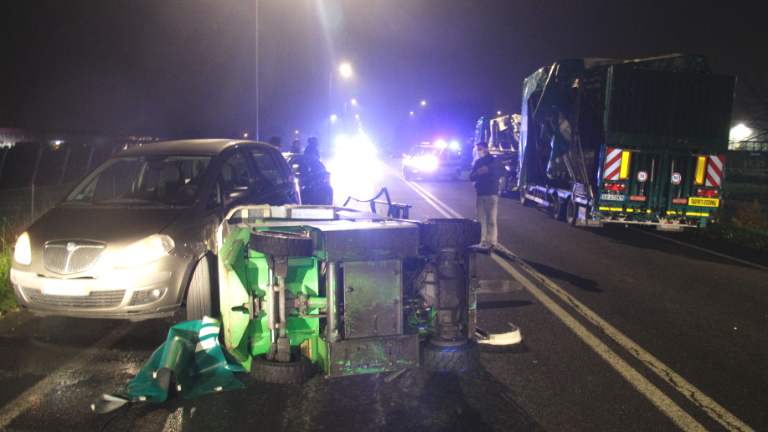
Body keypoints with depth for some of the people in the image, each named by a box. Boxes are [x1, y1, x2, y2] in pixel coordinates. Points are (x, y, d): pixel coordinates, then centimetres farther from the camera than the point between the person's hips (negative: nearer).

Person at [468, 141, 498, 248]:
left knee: (491, 219, -7)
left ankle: (491, 241, -5)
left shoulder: (493, 160, 3)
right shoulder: (477, 162, 17)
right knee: (481, 219, 4)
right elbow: (471, 177, 10)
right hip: (480, 194, 5)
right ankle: (482, 240, 9)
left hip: (491, 194, -5)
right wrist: (478, 173, -13)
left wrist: (488, 170, -21)